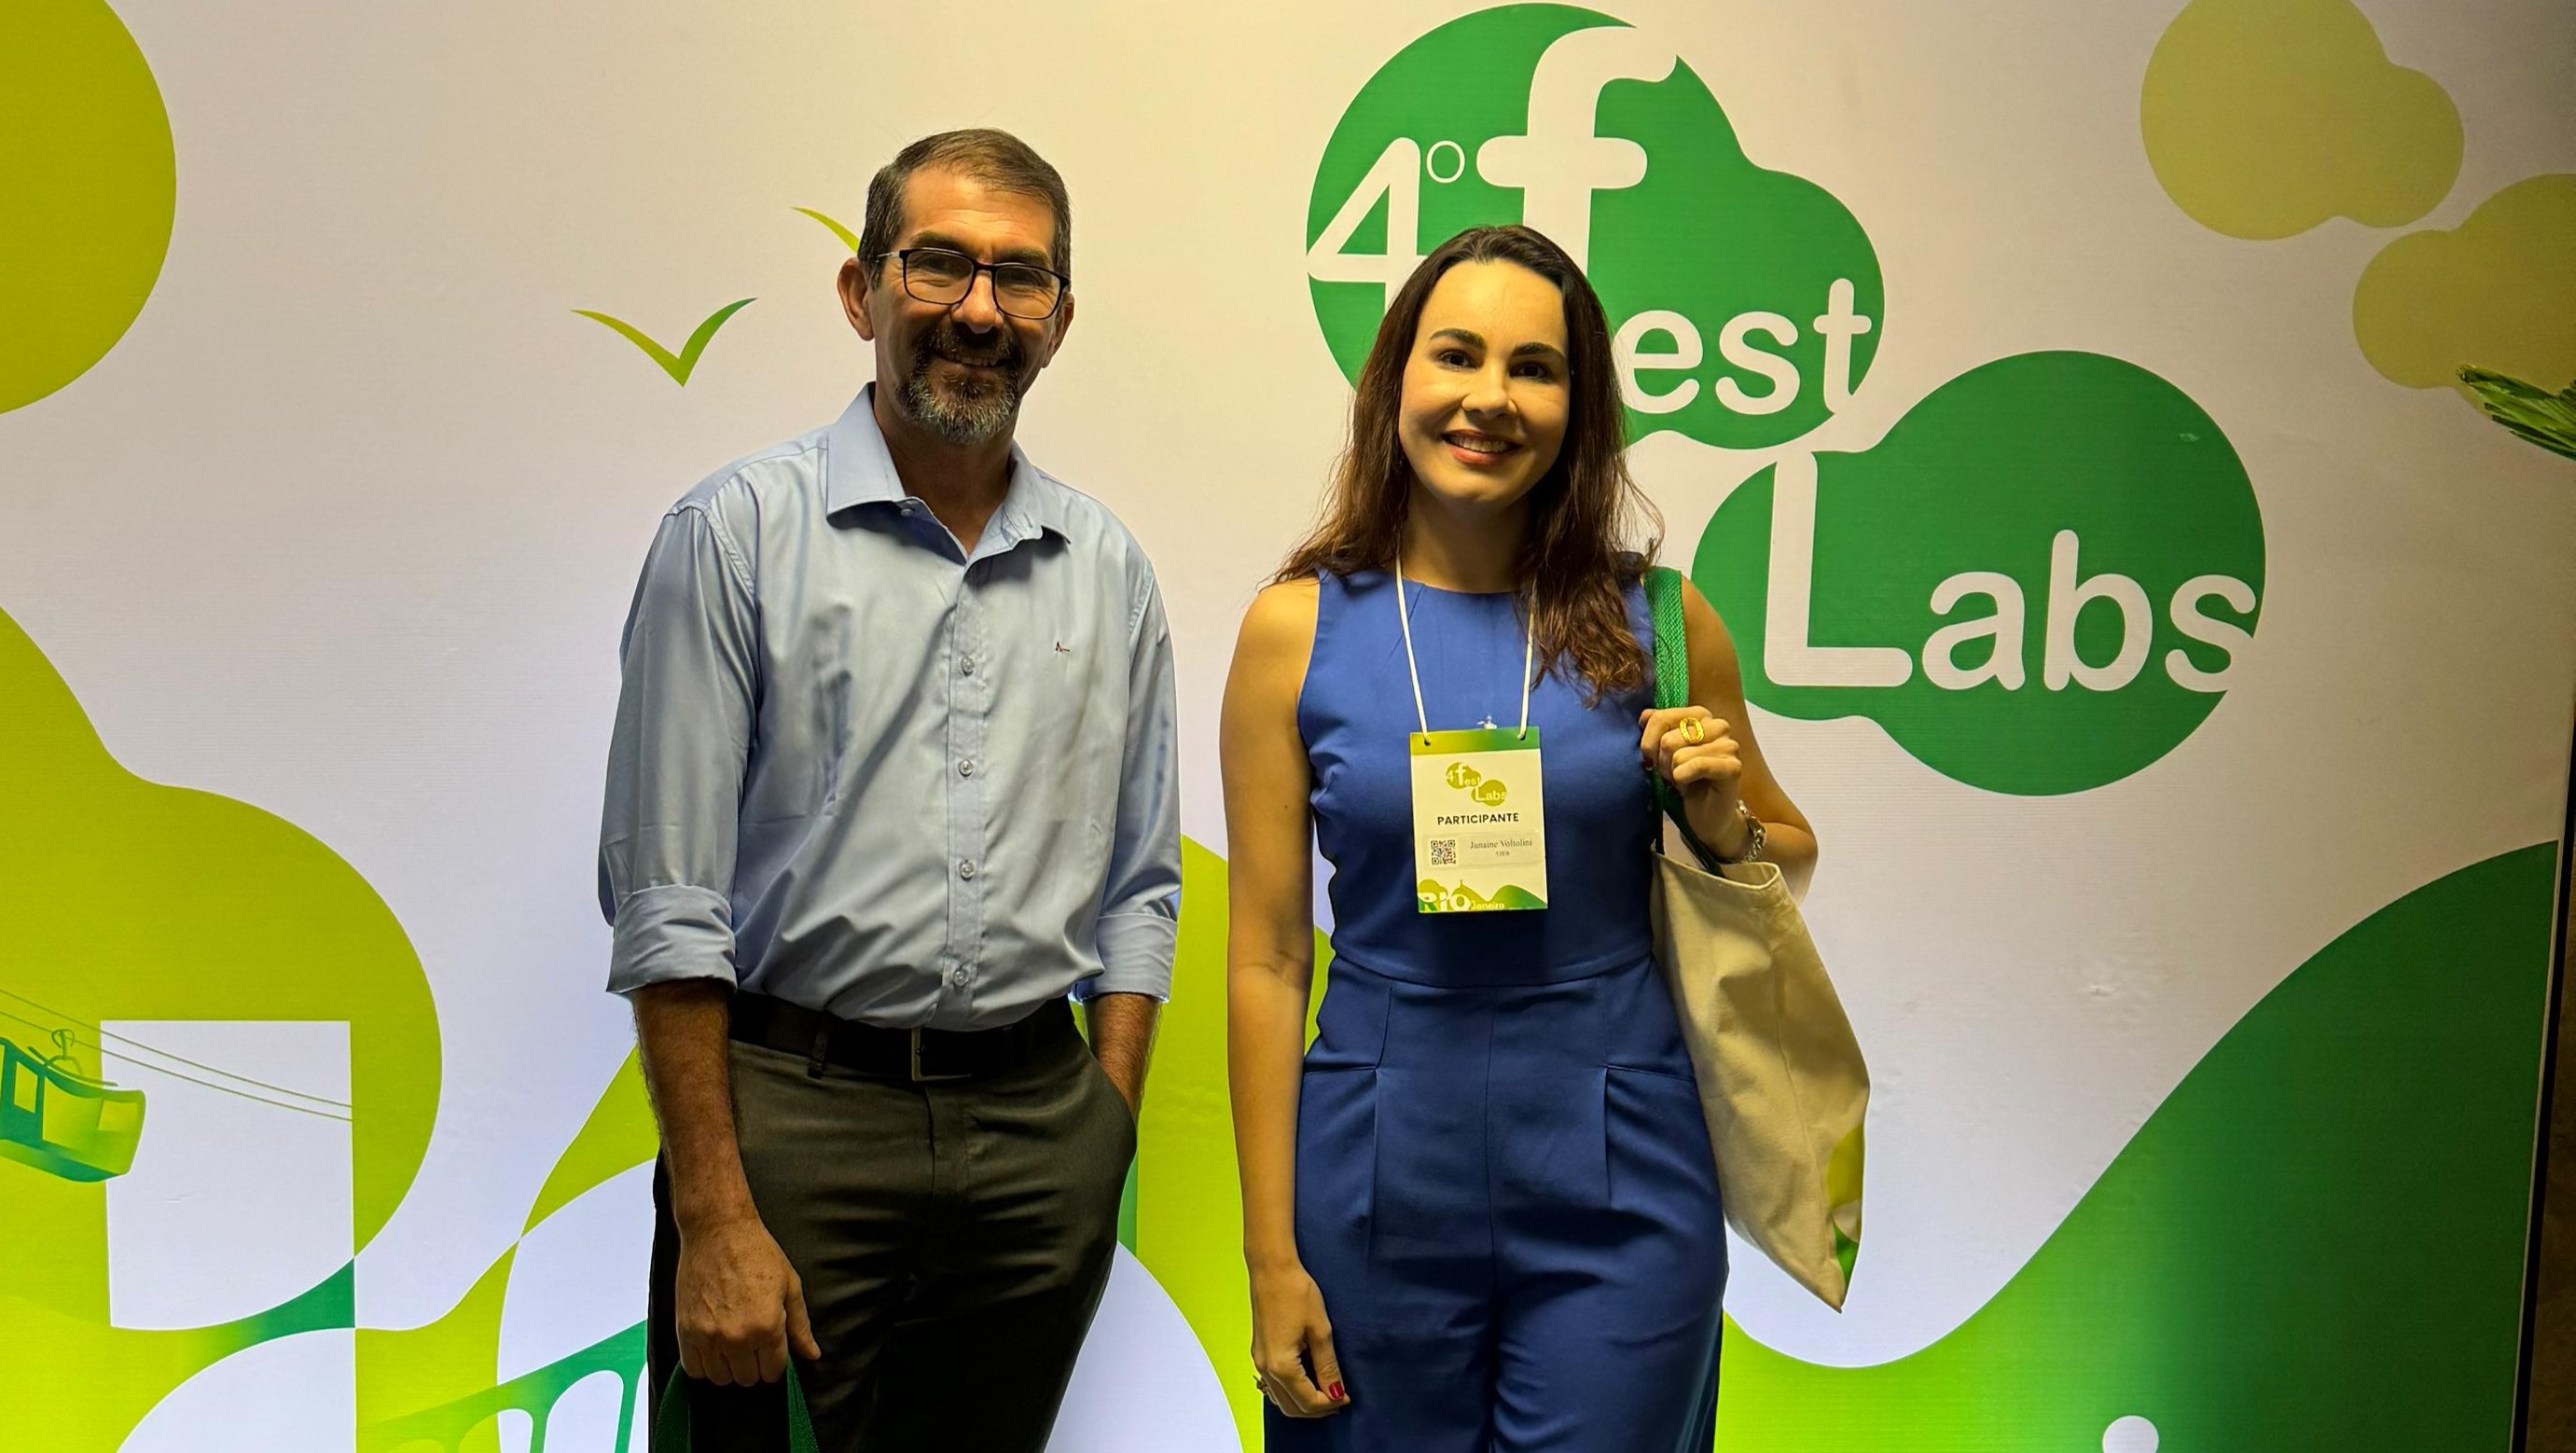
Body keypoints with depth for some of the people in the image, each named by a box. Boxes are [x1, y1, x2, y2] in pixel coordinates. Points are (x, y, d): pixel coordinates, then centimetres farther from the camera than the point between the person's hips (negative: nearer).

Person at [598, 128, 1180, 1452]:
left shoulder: (1108, 571, 8)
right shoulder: (739, 533, -4)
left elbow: (1138, 885, 12)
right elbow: (666, 905, -8)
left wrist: (1103, 1143, 4)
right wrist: (712, 1218, -12)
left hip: (1035, 1130, 4)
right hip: (791, 1108, -3)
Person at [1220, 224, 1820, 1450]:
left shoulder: (1654, 623, -2)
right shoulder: (1297, 628, -4)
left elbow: (1789, 859, 14)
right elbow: (1265, 956, -3)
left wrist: (1720, 822, -10)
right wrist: (1271, 1254, -3)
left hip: (1618, 1184, 1)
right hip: (1382, 1177, 0)